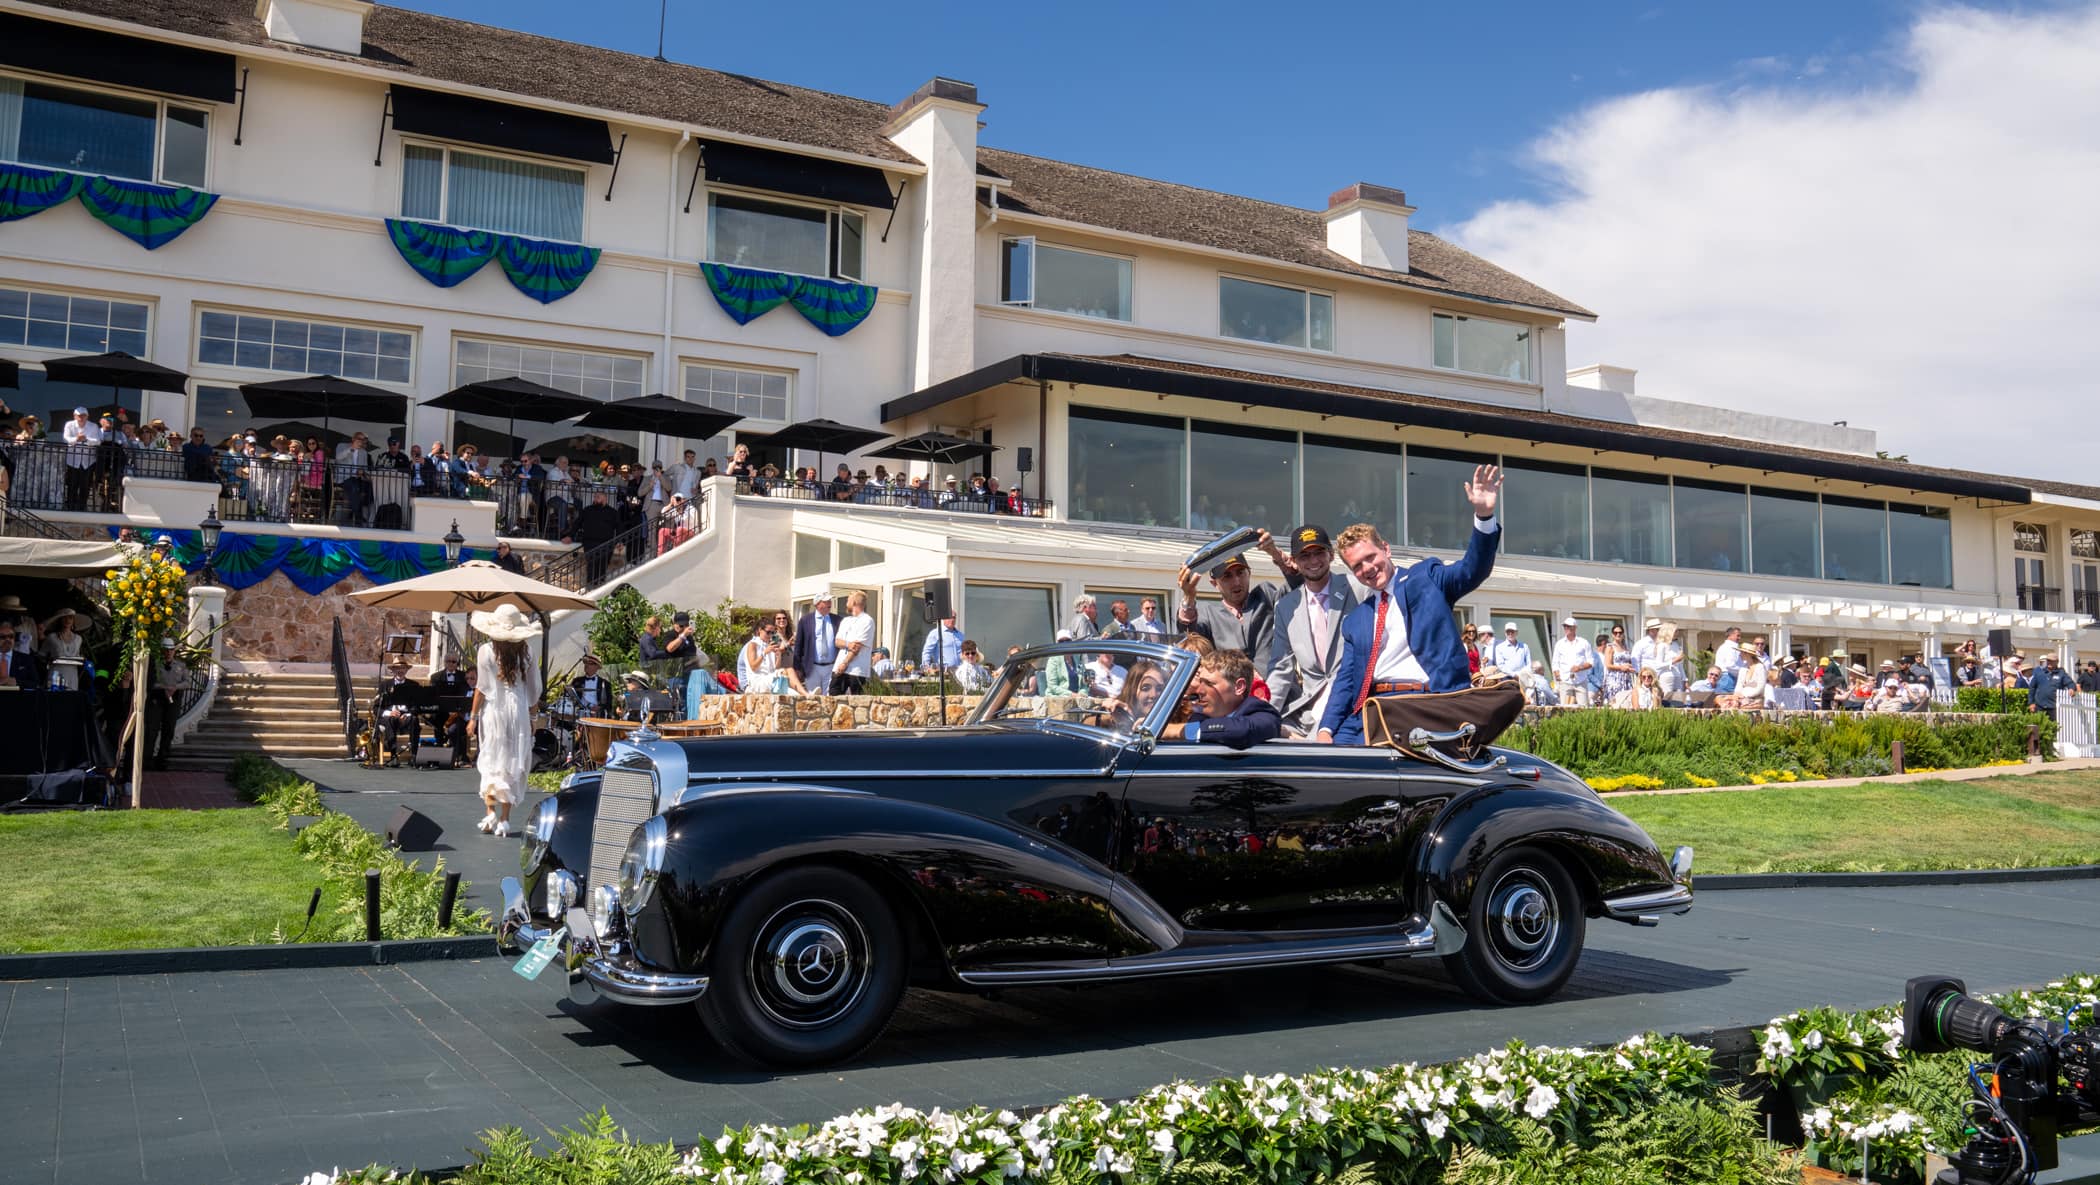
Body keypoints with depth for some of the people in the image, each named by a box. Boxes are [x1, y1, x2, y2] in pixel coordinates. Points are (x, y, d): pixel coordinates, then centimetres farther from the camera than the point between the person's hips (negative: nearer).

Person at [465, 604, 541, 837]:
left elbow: (481, 688, -6)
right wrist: (530, 716, 17)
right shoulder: (526, 652, 0)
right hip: (518, 712, 2)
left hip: (493, 711, -2)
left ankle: (491, 813, -7)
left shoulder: (487, 651, -8)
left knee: (491, 762, 7)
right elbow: (534, 689, 6)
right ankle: (504, 820, 8)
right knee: (513, 765, 7)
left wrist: (474, 717, 3)